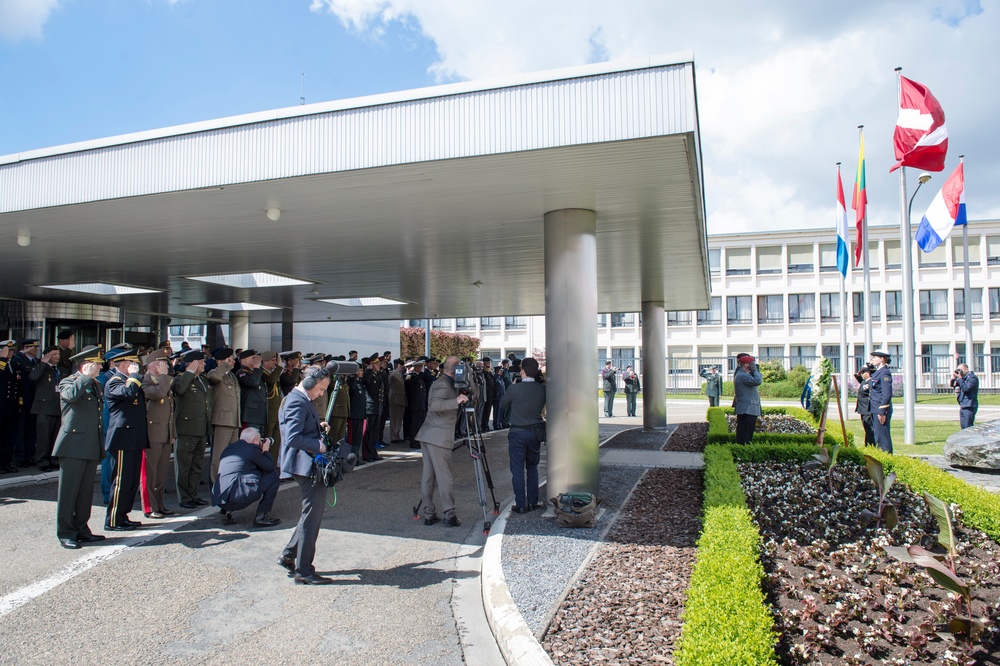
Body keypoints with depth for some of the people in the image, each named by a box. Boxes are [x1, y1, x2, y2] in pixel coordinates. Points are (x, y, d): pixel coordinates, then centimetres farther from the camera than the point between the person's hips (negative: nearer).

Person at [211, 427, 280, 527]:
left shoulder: (229, 447, 22)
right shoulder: (252, 448, -2)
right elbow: (270, 467, 3)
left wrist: (260, 451, 33)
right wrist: (265, 451, 19)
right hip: (236, 498, -8)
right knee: (273, 476, 5)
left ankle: (226, 512, 16)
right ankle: (261, 517, 2)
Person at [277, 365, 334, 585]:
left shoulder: (301, 399, 16)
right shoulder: (297, 402, -18)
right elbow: (293, 438, -27)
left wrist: (319, 427, 11)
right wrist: (319, 445, -19)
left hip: (310, 465, 11)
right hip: (306, 465, -11)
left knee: (312, 514, 20)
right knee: (311, 515, -4)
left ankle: (289, 556, 28)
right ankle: (303, 571, 5)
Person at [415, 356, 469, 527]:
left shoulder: (440, 383, 16)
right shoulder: (443, 385, -13)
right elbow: (434, 404, -29)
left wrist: (460, 398, 11)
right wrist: (456, 401, -33)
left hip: (427, 436, 9)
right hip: (439, 438, -9)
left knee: (428, 475, 8)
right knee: (444, 477, -5)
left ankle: (429, 514, 13)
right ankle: (449, 514, -2)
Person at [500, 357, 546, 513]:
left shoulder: (515, 389, -15)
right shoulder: (542, 389, -4)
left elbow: (503, 404, 1)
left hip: (518, 432, -4)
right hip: (536, 431, 4)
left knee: (518, 469, 4)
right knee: (532, 468, 17)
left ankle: (521, 505, 5)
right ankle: (533, 502, 19)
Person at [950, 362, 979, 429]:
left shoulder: (972, 377, -9)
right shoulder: (964, 378, 16)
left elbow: (965, 388, -21)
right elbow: (952, 385, 17)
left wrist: (960, 378, -16)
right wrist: (954, 377, 1)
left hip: (969, 407, -9)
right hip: (963, 406, 9)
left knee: (968, 428, -10)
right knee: (964, 428, 11)